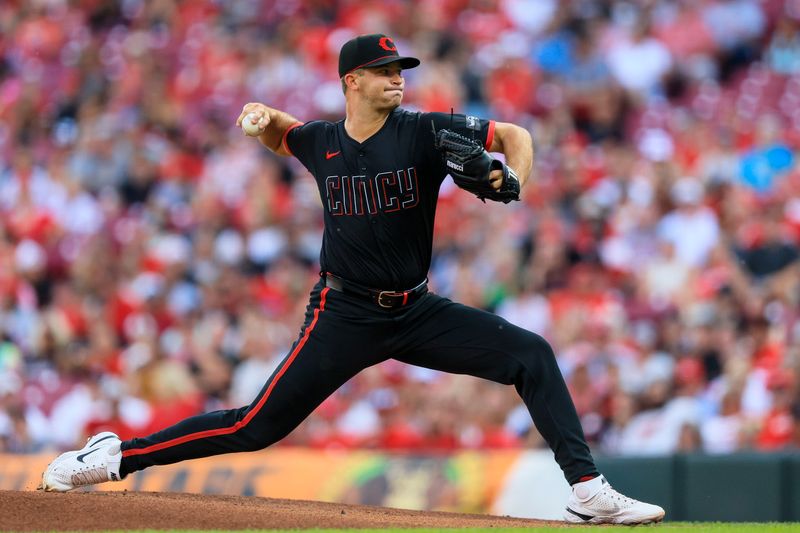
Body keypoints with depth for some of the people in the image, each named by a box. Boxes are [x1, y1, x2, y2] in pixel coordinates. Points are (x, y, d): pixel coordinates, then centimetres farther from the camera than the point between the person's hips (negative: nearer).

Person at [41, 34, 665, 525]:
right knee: (258, 426, -8)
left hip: (417, 311, 1)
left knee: (531, 354, -13)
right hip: (345, 316, -1)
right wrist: (263, 118, -1)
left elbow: (514, 135, -5)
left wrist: (511, 180, -26)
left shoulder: (425, 132, -8)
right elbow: (280, 135, 23)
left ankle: (588, 491, -10)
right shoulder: (320, 141, -1)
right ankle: (114, 456, 3)